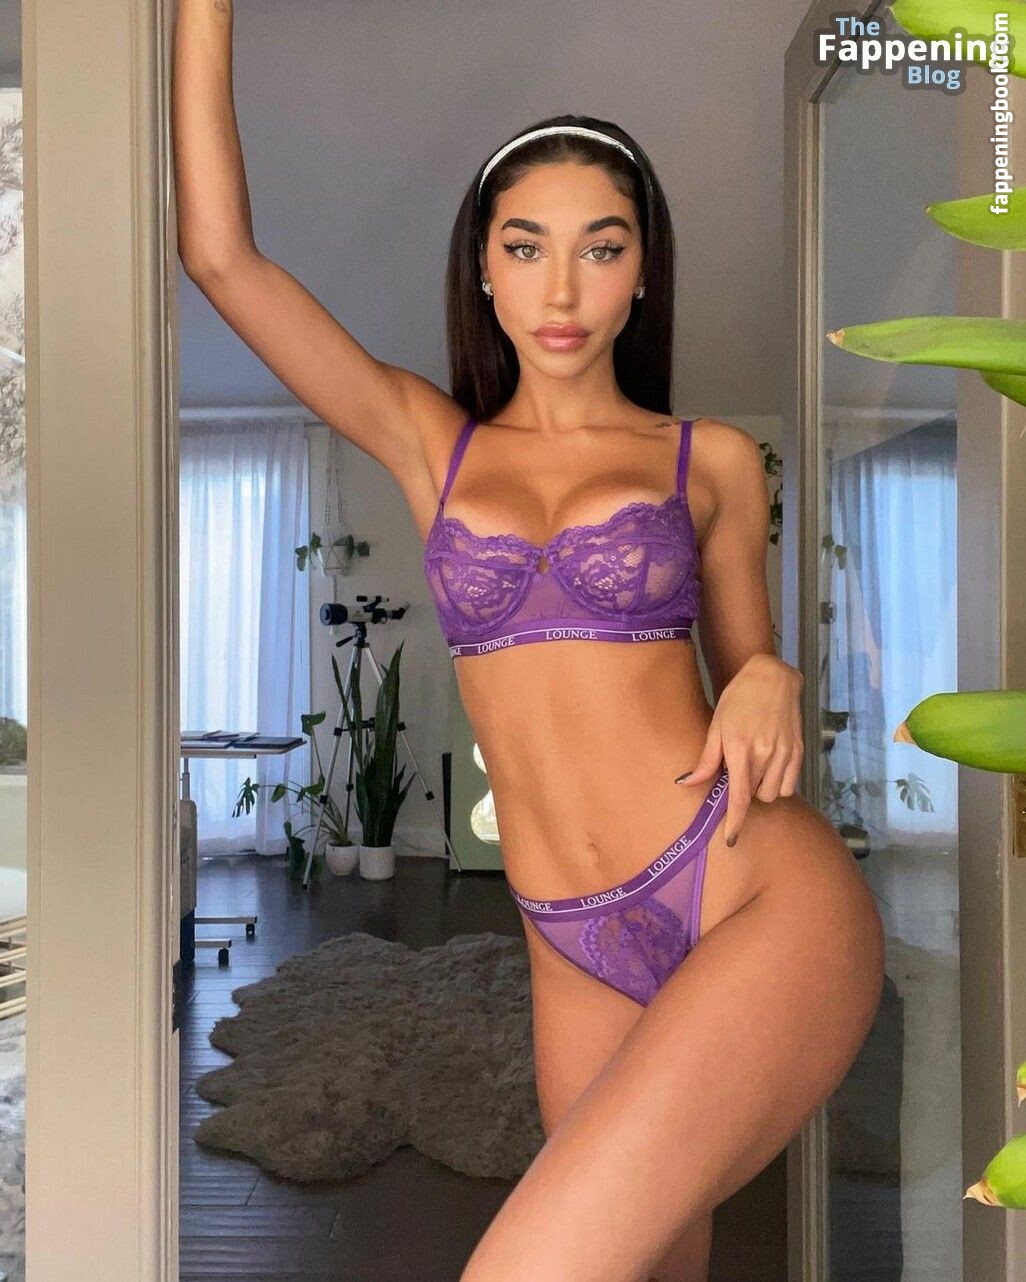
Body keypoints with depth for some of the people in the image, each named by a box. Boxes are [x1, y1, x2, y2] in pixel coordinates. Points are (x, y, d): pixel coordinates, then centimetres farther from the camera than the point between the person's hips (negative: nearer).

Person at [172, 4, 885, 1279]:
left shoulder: (711, 459, 5)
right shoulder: (430, 443, 8)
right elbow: (221, 253, 2)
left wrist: (770, 684, -8)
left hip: (767, 901, -2)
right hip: (581, 954, 3)